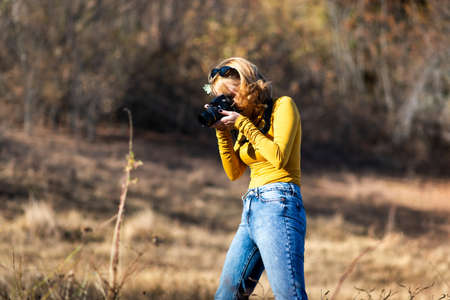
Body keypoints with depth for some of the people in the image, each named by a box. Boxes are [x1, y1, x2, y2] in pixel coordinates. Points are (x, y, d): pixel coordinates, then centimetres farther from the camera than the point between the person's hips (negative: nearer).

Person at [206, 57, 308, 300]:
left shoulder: (283, 106, 0)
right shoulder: (249, 120, 20)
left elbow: (279, 157, -13)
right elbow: (234, 172, 17)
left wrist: (244, 125, -6)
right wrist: (223, 132, 6)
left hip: (277, 207, -9)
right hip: (251, 210, 9)